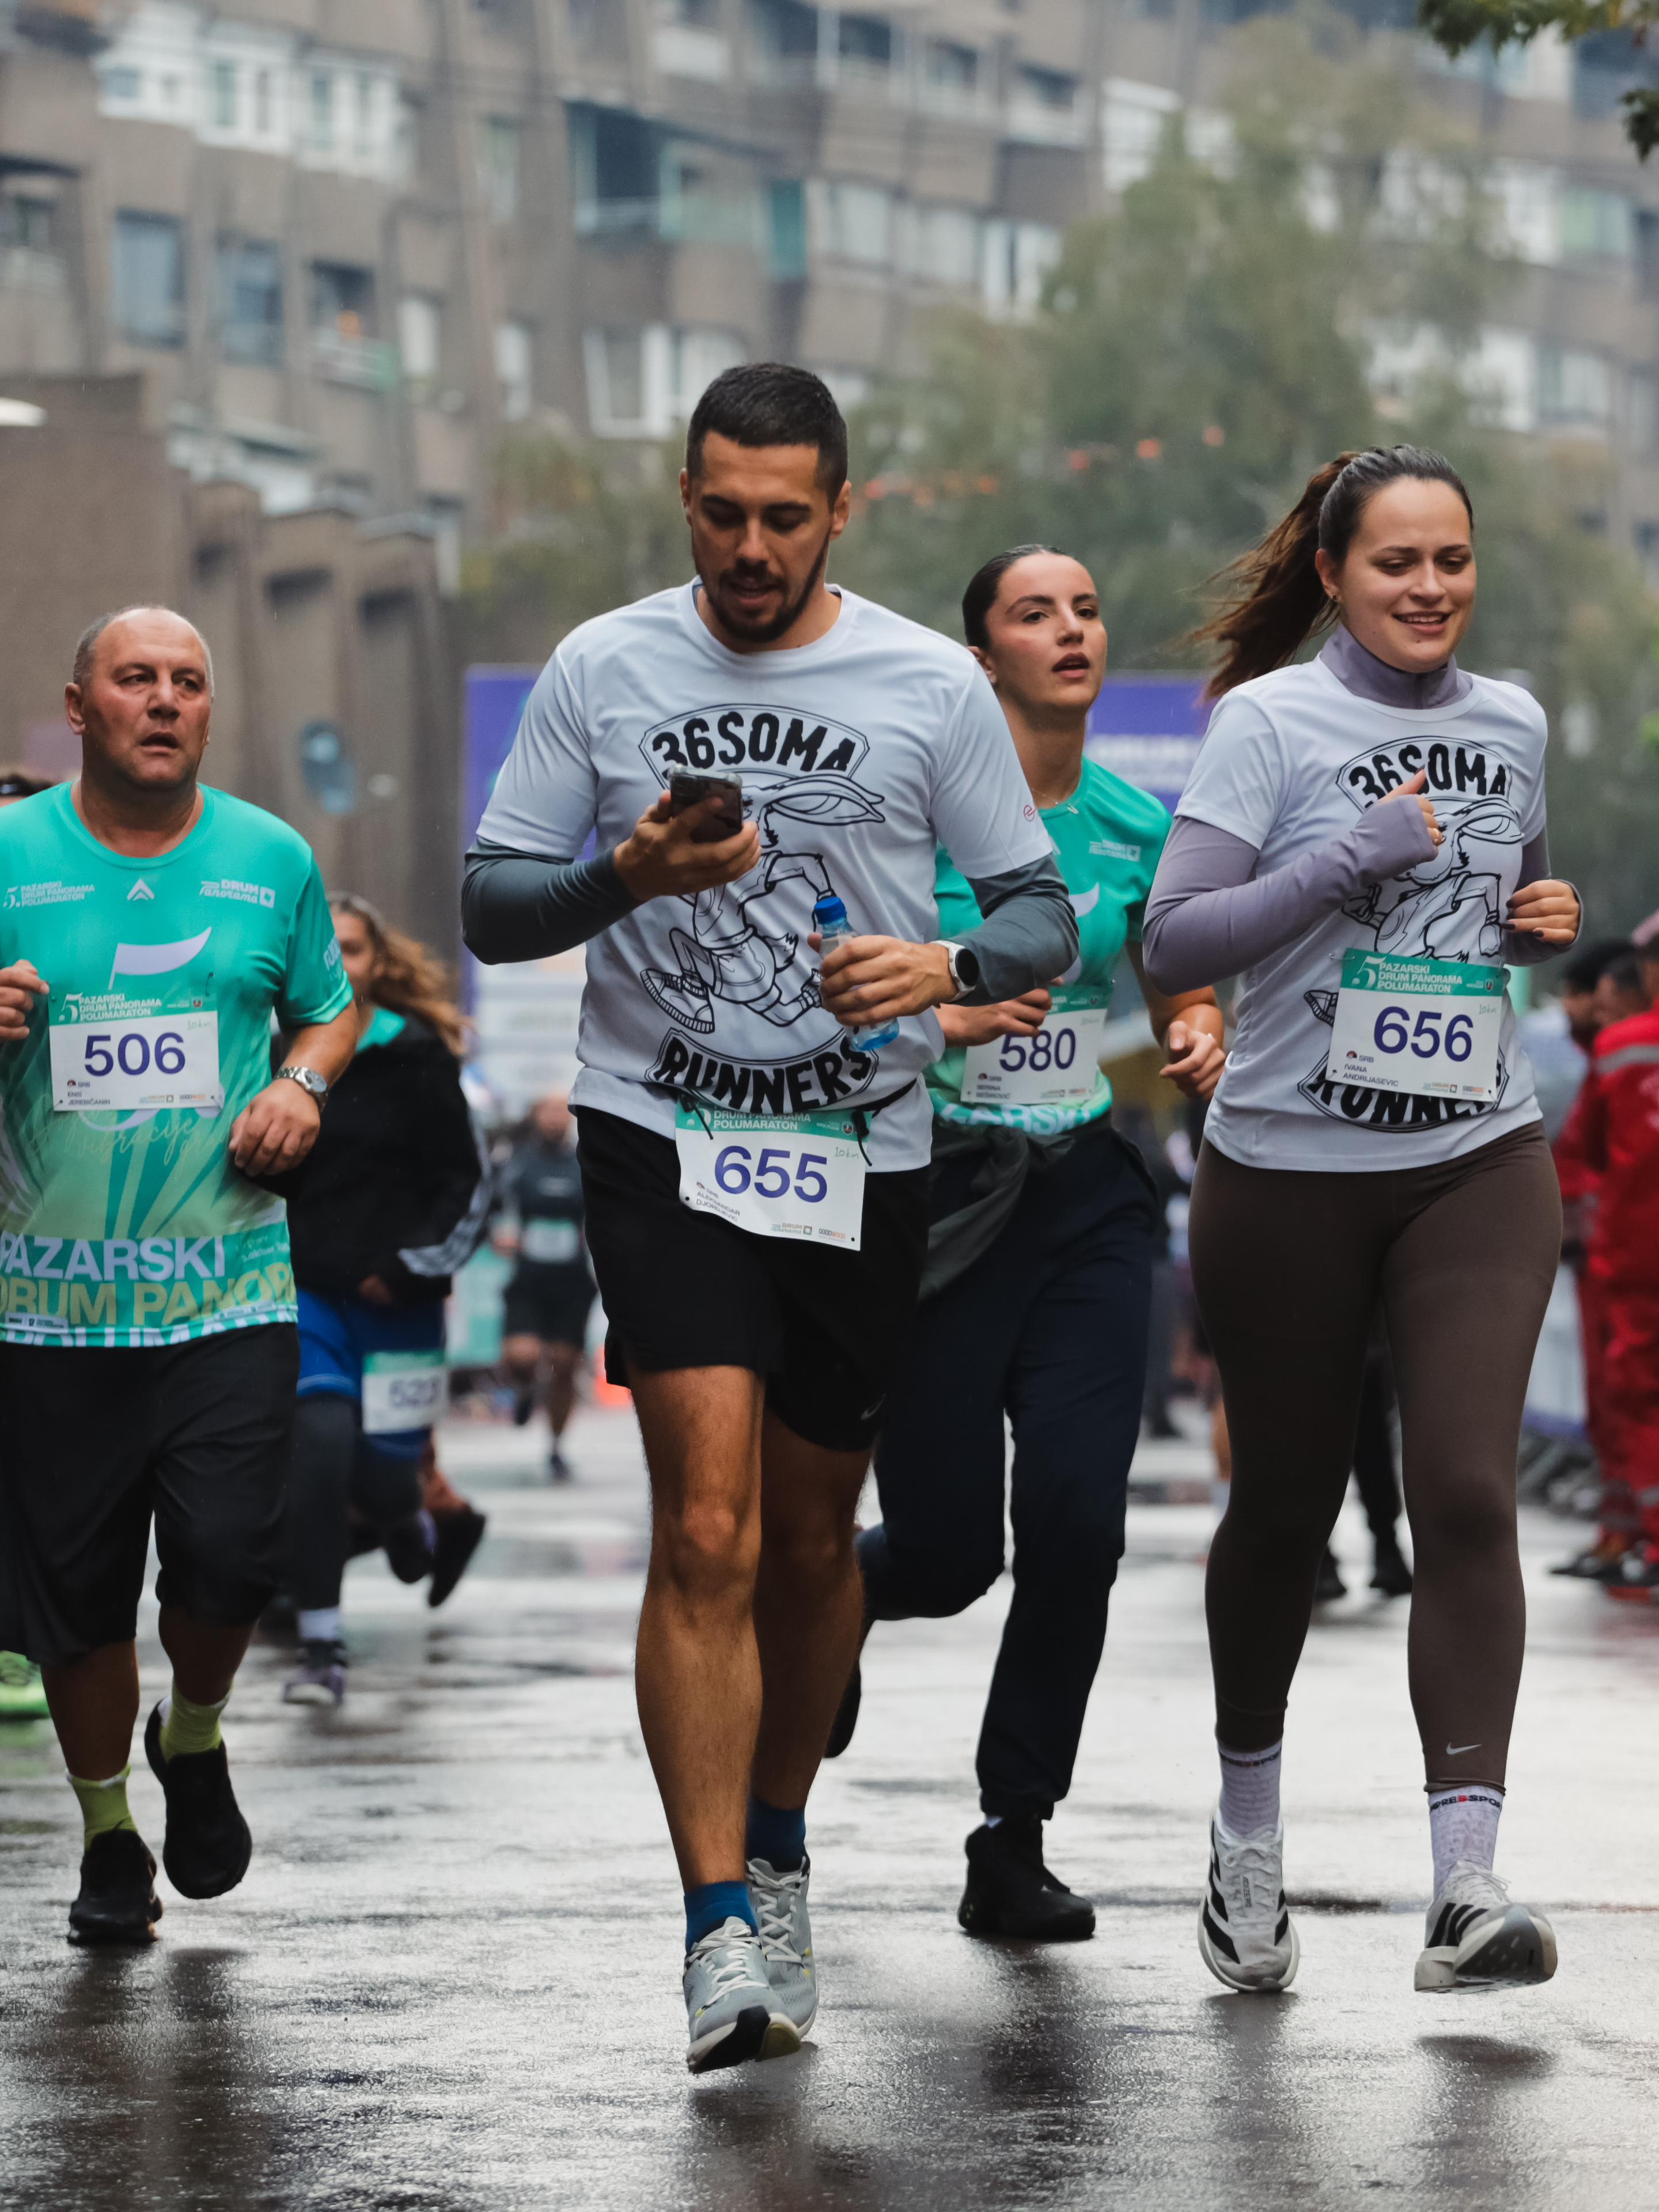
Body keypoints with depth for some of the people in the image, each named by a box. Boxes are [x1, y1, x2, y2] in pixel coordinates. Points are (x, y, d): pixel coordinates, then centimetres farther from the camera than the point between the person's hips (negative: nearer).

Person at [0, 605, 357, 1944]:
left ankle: (195, 1735, 21)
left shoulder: (272, 859, 6)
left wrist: (302, 1082, -2)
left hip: (229, 1290, 0)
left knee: (230, 1555, -11)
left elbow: (330, 1008, 19)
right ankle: (109, 1835, 24)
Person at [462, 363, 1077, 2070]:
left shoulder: (934, 688, 1)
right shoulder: (602, 671, 1)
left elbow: (1043, 917, 5)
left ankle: (777, 1849, 36)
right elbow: (493, 908, 4)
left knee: (810, 1535, 13)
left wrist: (949, 967, -18)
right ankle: (721, 1930, -16)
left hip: (861, 1157, 2)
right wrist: (627, 874, -17)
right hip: (661, 1142, -2)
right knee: (707, 1530, -15)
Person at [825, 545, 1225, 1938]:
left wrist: (1200, 1043, -4)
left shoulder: (1139, 826, 4)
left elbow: (1183, 994, 18)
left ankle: (1015, 1845, 4)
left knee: (1077, 1523, -10)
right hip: (940, 1196, -3)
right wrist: (939, 1012, -26)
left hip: (1089, 1197, 3)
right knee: (947, 1552, 0)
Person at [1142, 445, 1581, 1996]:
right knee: (1285, 1506, 10)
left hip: (1477, 1164, 2)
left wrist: (1549, 924, 4)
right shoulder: (1269, 723, -6)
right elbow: (1174, 941, -12)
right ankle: (1246, 1842, 32)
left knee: (1466, 1490, -13)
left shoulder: (1510, 724, 9)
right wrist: (1344, 859, -21)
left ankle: (1466, 1884, -18)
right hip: (1291, 1170, -2)